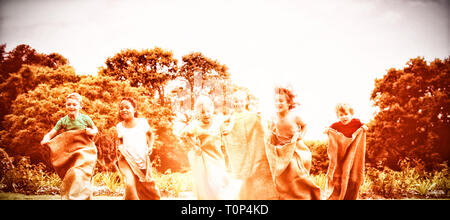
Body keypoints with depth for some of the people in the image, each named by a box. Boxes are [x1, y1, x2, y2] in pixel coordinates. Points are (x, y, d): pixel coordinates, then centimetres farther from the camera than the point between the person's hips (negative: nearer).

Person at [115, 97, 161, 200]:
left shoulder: (142, 122, 3)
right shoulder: (119, 126, 7)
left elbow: (151, 135, 20)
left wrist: (150, 148, 6)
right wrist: (119, 148, 1)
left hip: (143, 159, 0)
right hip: (127, 160, 0)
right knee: (130, 184, -26)